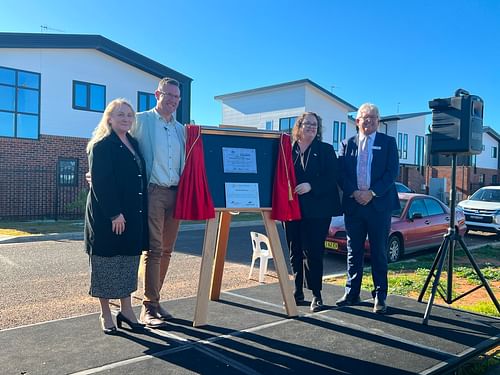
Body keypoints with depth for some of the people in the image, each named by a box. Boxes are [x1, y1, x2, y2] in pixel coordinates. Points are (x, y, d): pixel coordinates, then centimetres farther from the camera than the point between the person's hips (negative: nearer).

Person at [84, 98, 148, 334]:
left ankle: (126, 309, 24)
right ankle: (105, 315, 16)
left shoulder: (133, 144, 14)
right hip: (107, 215, -7)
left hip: (134, 214, 7)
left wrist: (142, 210, 9)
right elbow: (101, 183, -15)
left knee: (129, 261, 12)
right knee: (107, 261, 3)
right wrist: (114, 213, -20)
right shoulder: (101, 146, -7)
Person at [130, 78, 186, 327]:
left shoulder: (180, 129, 19)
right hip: (152, 192, -5)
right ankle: (148, 307, 1)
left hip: (175, 194, 5)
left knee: (166, 250, 8)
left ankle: (154, 299, 20)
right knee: (153, 249, -7)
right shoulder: (141, 121, 3)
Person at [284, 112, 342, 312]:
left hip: (317, 210, -3)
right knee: (295, 252, 9)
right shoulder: (288, 149, 10)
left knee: (313, 252, -3)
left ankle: (316, 295, 8)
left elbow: (332, 177, -6)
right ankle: (298, 292, 21)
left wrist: (311, 186, -17)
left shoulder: (325, 150, 4)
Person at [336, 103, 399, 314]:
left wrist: (372, 193, -14)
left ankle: (380, 297, 13)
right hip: (353, 204, 2)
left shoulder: (388, 142, 6)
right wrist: (354, 193, -11)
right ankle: (351, 293, 19)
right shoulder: (347, 144, 11)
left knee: (379, 253, 4)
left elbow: (392, 172, -4)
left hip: (379, 204, -2)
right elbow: (341, 173, 3)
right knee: (353, 252, 9)